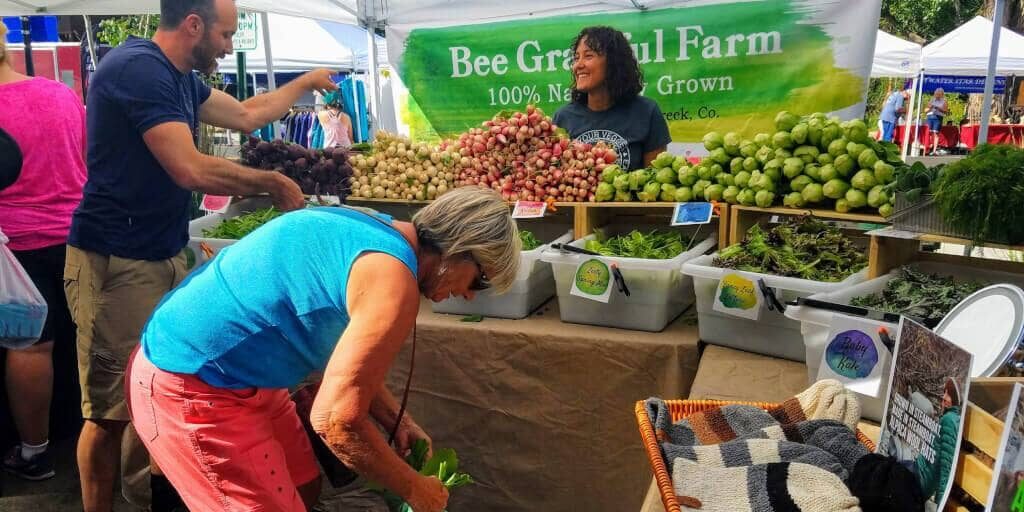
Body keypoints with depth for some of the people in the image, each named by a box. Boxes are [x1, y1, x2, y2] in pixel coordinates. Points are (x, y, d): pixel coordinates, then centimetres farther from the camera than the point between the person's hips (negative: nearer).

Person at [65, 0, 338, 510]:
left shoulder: (181, 78, 12)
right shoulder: (137, 67, -17)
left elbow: (246, 115, 26)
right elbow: (191, 170, -24)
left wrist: (305, 82, 33)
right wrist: (274, 183, -11)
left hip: (164, 257, 9)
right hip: (116, 263, -9)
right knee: (110, 409, -2)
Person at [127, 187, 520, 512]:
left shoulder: (369, 229, 5)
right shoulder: (393, 279, -24)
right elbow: (336, 420, -24)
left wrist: (396, 422, 14)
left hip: (205, 363, 10)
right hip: (192, 387, -10)